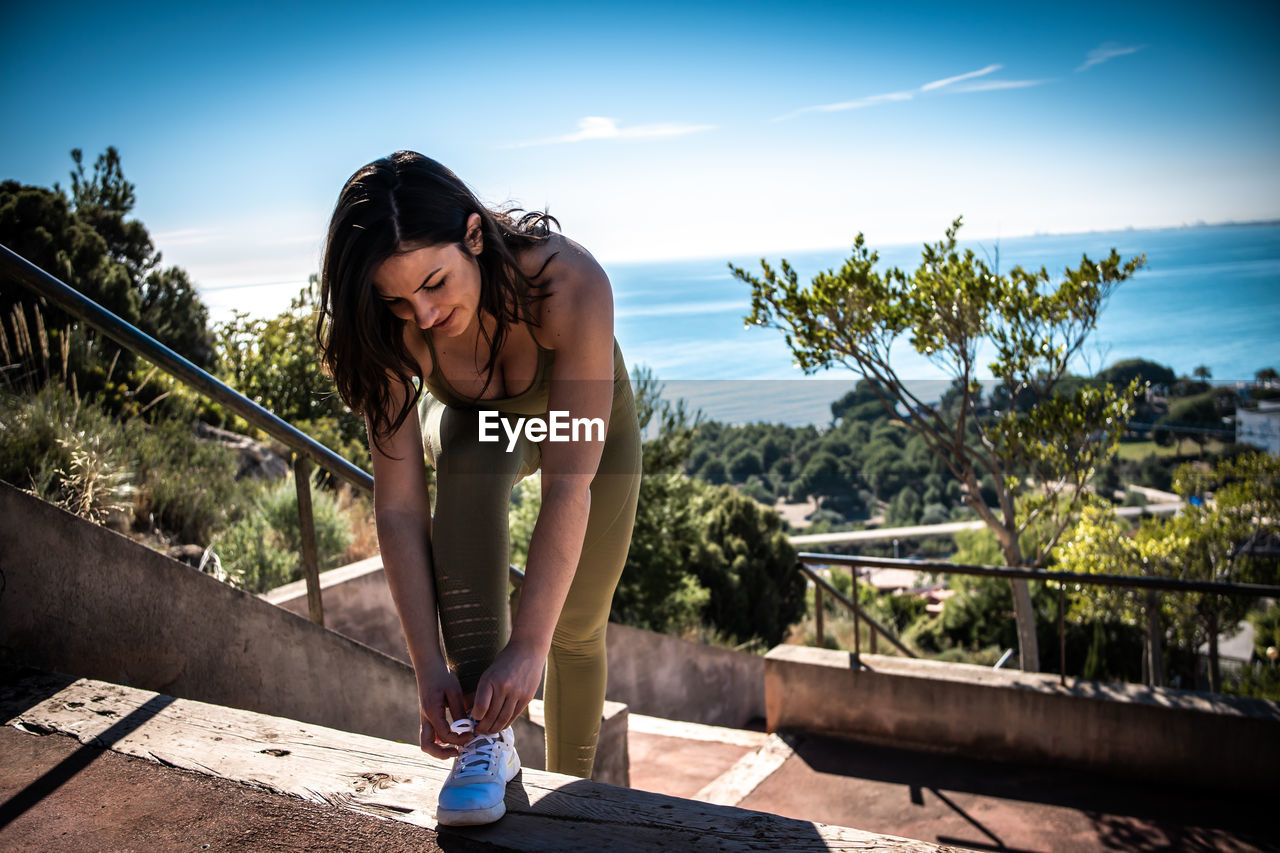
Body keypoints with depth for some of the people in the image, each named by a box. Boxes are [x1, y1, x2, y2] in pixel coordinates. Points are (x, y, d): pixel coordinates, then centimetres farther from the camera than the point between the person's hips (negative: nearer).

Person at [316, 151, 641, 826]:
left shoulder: (571, 284, -42)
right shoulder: (390, 333, -33)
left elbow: (569, 487, -44)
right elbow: (398, 509, -32)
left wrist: (528, 646, -47)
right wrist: (429, 664, -38)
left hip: (589, 418, -1)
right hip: (472, 419, 1)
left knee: (578, 630, -1)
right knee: (469, 464, -35)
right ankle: (486, 738, -30)